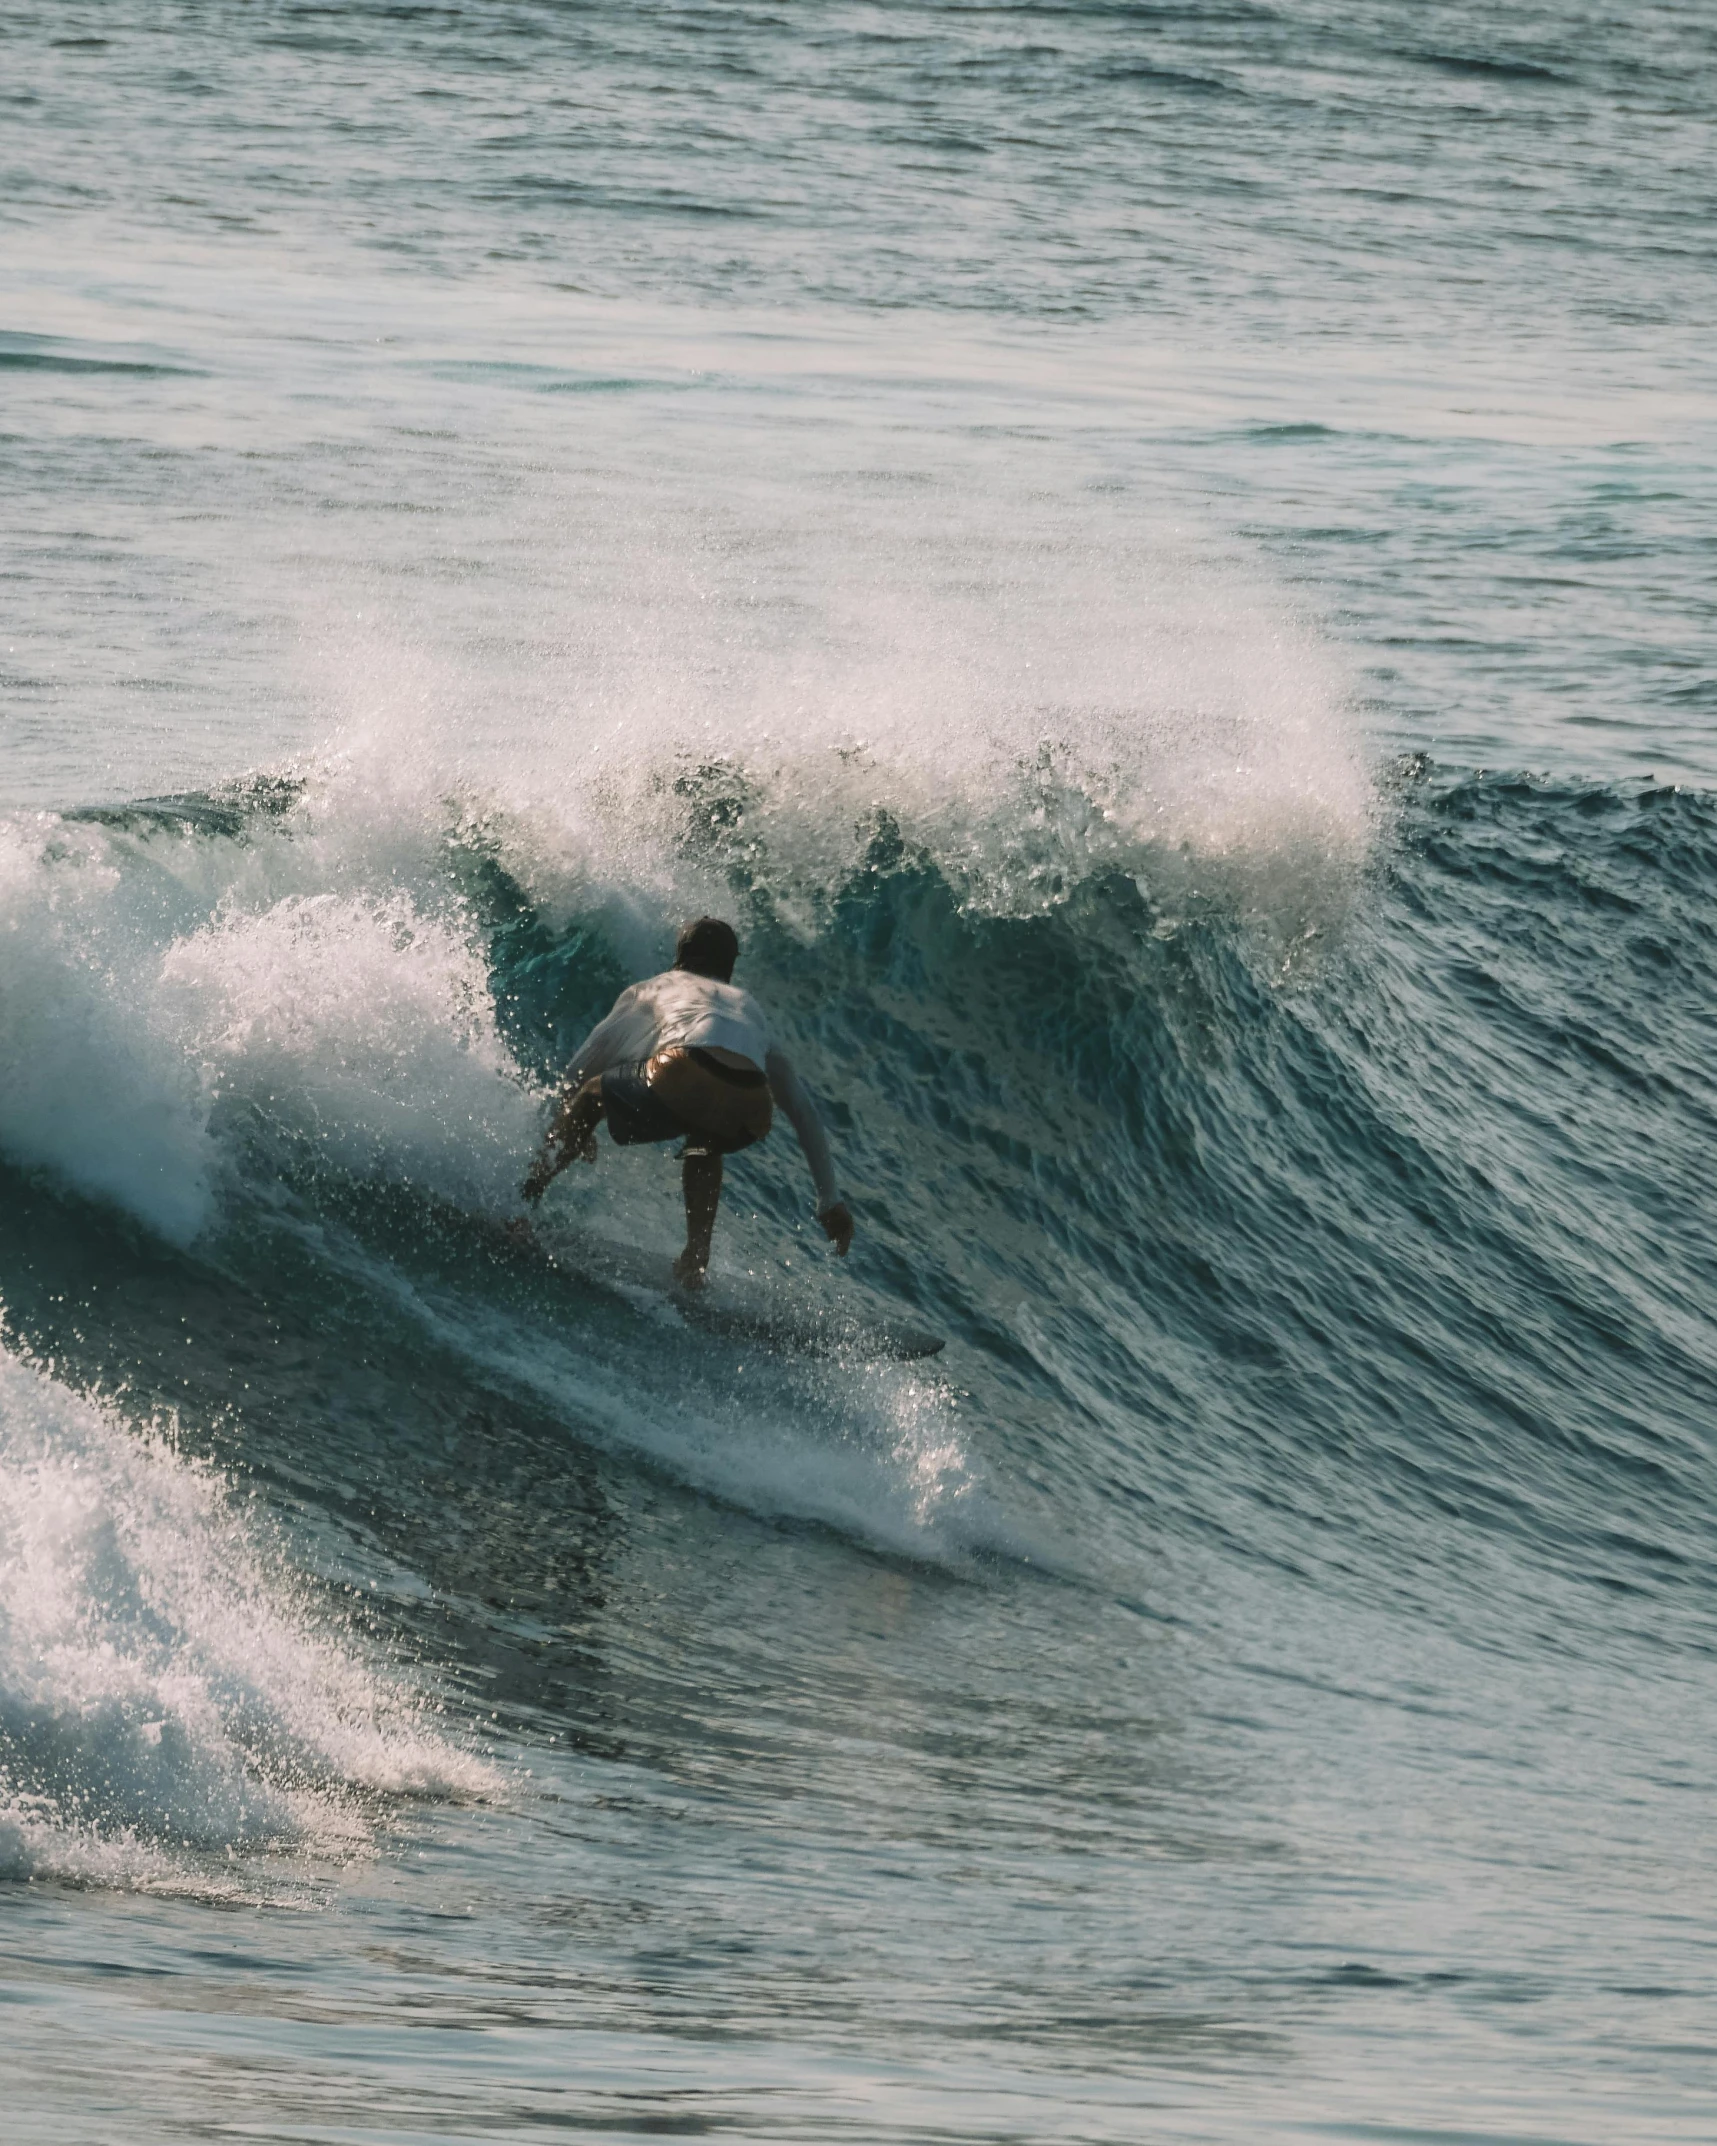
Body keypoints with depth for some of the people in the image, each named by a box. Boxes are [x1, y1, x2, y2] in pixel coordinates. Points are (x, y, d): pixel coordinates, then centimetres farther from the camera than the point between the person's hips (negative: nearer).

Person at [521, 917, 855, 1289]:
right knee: (705, 1145, 38)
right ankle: (696, 1258, 26)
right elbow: (803, 1111, 42)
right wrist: (830, 1199, 45)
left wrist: (573, 1131, 58)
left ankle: (528, 1195, 19)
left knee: (589, 1093, 27)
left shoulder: (652, 989, 37)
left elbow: (580, 1069, 39)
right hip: (748, 1112, 3)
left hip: (682, 1080, -3)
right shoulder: (752, 1010, 43)